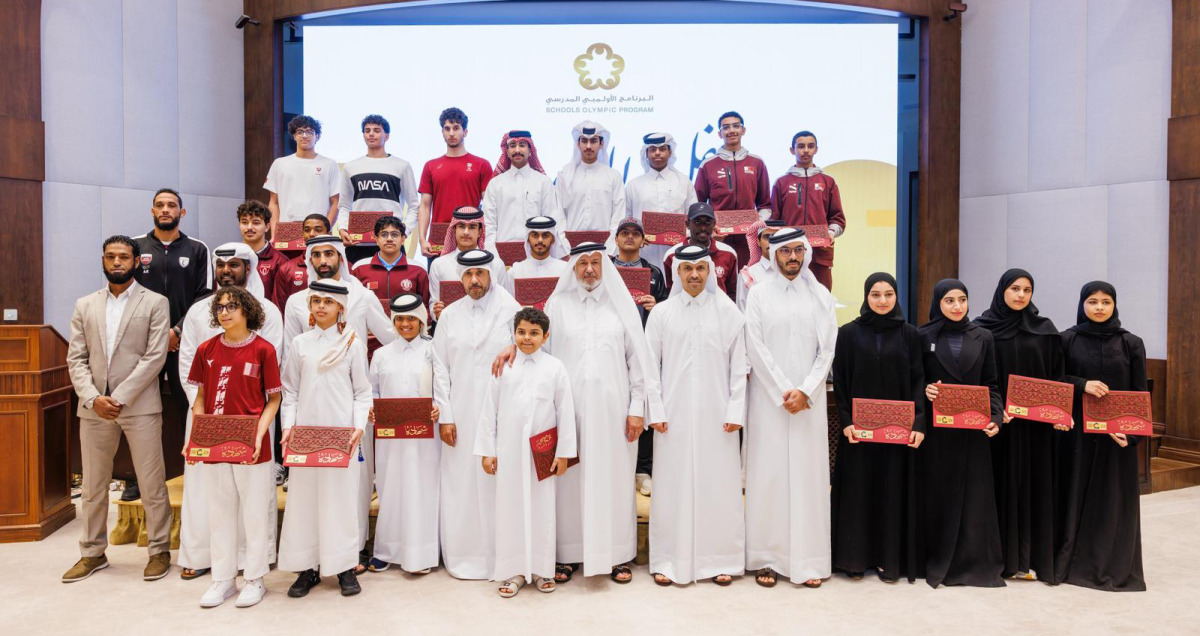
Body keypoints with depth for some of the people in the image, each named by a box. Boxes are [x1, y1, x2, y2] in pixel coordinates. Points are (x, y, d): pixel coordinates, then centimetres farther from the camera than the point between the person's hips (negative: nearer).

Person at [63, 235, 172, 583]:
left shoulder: (155, 303, 1)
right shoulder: (85, 305, 13)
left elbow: (155, 357, -7)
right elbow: (76, 359, 7)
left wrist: (120, 398, -13)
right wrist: (93, 398, -9)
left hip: (139, 406, -4)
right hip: (94, 408, 4)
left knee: (152, 484, 1)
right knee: (93, 485, 12)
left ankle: (159, 550, 14)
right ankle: (92, 553, 26)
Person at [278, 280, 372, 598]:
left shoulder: (353, 343, 2)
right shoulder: (299, 344, 7)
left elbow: (363, 392, 2)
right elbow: (290, 391, 9)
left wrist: (359, 427, -10)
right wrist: (288, 426, -4)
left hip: (342, 434, -2)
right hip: (306, 434, 2)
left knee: (343, 496, 2)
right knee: (303, 497, 4)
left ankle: (345, 567, 13)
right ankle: (308, 567, 15)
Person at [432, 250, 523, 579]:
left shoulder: (510, 311, 0)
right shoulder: (449, 315, 8)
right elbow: (441, 369, 6)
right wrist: (444, 416, 1)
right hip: (461, 414, 2)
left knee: (497, 483, 1)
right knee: (460, 484, 5)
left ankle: (499, 555, 14)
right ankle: (463, 556, 19)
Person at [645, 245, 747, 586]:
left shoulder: (728, 311, 4)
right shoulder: (662, 313, 5)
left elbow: (738, 365, 3)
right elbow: (650, 365, 5)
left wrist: (736, 411, -3)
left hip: (716, 414, 0)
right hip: (674, 416, 0)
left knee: (718, 484, 3)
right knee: (673, 485, 4)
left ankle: (720, 559, 16)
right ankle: (669, 560, 15)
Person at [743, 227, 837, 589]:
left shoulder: (821, 296, 9)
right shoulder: (759, 295, 4)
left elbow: (827, 349, 3)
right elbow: (756, 348, -4)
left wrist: (805, 391, -9)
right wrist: (784, 391, -10)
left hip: (809, 400, 2)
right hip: (768, 397, -1)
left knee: (808, 473, 2)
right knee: (768, 473, -1)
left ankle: (808, 560, 8)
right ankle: (767, 558, 6)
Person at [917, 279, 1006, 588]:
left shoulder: (983, 337, 8)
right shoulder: (924, 337, 2)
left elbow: (991, 384, 6)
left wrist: (996, 417, -7)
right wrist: (925, 390, -17)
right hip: (936, 428, -1)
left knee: (973, 494, 3)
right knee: (936, 494, 3)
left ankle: (974, 561, 13)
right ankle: (936, 560, 13)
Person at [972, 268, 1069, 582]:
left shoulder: (1045, 329, 6)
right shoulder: (982, 328, 1)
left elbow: (1057, 375, 5)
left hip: (1035, 422, 2)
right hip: (996, 420, -2)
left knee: (1033, 484, 4)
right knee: (1000, 484, 2)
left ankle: (1028, 557, 12)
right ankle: (998, 555, 11)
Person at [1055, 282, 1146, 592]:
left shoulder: (1131, 343, 1)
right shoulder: (1067, 340, 1)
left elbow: (1140, 393, 1)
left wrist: (1130, 430, -12)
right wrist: (1081, 385, -16)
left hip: (1115, 430, 0)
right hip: (1076, 429, 0)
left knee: (1113, 499, 4)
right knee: (1076, 494, 4)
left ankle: (1114, 566, 16)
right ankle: (1071, 561, 14)